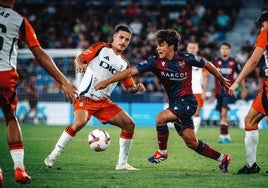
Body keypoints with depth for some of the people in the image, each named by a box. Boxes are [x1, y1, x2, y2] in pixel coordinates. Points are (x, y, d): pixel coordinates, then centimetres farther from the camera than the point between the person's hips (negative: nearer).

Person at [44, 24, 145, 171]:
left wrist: (137, 88, -8)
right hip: (85, 97, -6)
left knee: (129, 124, 1)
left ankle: (122, 163, 11)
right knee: (80, 122, -33)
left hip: (104, 102, 7)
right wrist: (80, 64, -26)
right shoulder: (101, 48, 1)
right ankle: (54, 154, -20)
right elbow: (80, 58, -3)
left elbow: (129, 88, 15)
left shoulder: (124, 64, 14)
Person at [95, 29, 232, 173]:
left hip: (187, 101, -5)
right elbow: (132, 71, -12)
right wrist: (107, 81, -20)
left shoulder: (186, 59, -12)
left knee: (161, 118, -25)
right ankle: (222, 158, 27)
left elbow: (207, 64, 4)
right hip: (174, 103, 5)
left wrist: (222, 80, 17)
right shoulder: (156, 62, -6)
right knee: (191, 142, 9)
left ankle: (162, 152, -3)